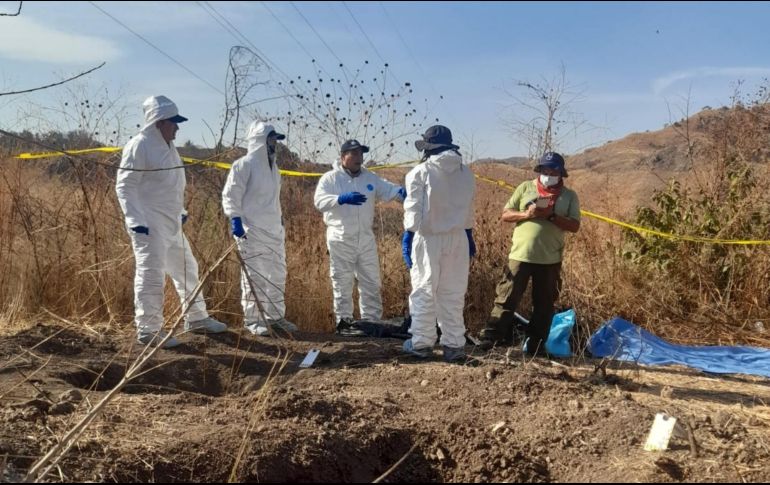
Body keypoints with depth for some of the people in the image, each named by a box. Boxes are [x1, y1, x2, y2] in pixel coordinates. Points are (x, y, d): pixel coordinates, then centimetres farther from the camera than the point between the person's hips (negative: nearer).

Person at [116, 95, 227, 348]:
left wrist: (181, 211, 22)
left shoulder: (168, 146, 14)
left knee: (187, 269, 16)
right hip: (149, 225, -10)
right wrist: (136, 220, -21)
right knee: (151, 275, -6)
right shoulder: (139, 146, -13)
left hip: (171, 223, 10)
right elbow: (125, 186, -16)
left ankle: (196, 319, 29)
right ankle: (149, 330, 3)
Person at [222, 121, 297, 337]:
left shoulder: (273, 167, 17)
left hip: (274, 230, 9)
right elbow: (230, 195, -13)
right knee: (253, 276, -3)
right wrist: (235, 219, -21)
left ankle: (275, 316, 23)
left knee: (277, 275, 12)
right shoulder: (244, 165, -10)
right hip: (252, 231, -9)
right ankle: (252, 319, 7)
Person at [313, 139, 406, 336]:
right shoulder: (330, 178, -4)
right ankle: (344, 321, 12)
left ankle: (371, 320, 21)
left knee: (371, 282, 10)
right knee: (343, 283, 2)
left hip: (366, 237, 5)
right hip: (341, 239, -5)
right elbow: (320, 201, -17)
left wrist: (401, 191, -23)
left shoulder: (369, 177, 9)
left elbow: (387, 190, 0)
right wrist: (341, 199, -33)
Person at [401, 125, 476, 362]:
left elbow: (414, 209, -8)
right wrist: (469, 236, 22)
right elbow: (468, 210, 14)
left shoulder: (420, 172, -8)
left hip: (428, 238, -4)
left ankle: (421, 342, 10)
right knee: (453, 294, 7)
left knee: (424, 291, 5)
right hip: (457, 237, 4)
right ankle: (454, 344, 10)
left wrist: (408, 236, -2)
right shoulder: (466, 173, 8)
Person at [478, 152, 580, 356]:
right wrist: (526, 214, -14)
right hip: (520, 255, -1)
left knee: (544, 304, 8)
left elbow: (574, 225, -3)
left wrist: (552, 216, -16)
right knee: (507, 299, -2)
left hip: (550, 259, 1)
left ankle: (536, 345, 19)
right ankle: (489, 338, 2)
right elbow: (505, 215, 3)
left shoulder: (569, 196, 6)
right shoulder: (525, 188, 7)